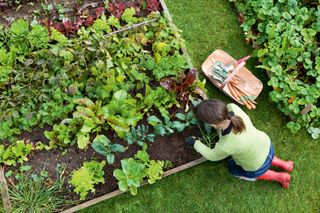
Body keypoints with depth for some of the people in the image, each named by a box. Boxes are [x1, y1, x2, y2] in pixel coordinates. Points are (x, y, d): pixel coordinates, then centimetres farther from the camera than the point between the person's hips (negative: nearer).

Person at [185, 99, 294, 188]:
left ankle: (278, 176, 26)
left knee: (233, 168, 27)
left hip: (258, 166, -5)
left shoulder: (226, 146, -42)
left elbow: (213, 156, -17)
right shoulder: (232, 107, -33)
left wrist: (195, 143, -4)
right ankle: (284, 164, 36)